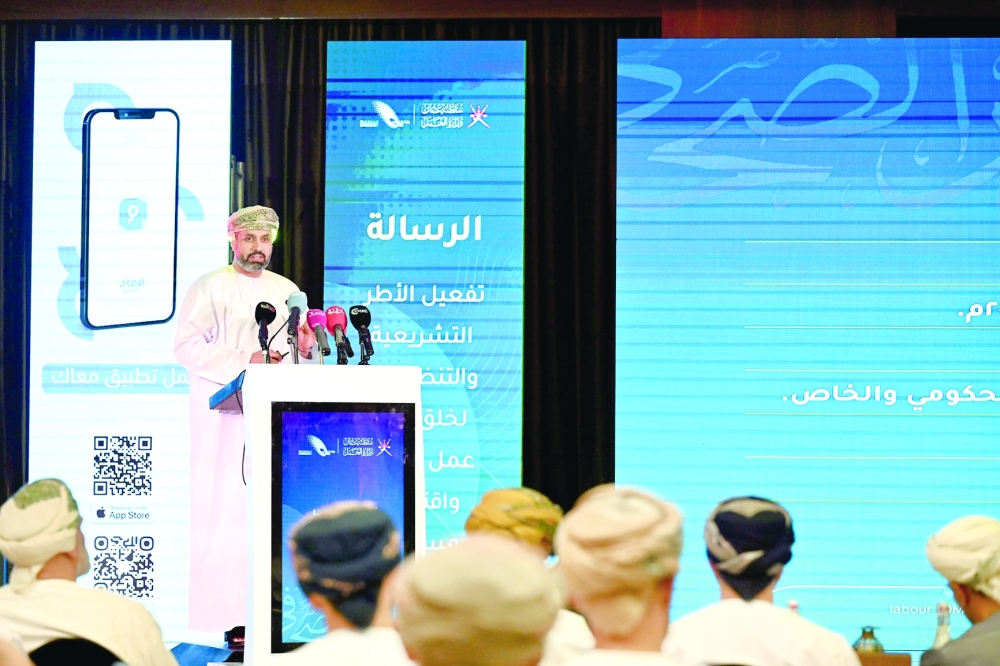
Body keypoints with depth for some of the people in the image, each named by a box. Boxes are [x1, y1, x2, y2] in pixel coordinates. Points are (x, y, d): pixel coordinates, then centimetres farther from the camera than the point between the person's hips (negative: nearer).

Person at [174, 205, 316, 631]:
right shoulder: (210, 288, 3)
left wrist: (306, 348, -4)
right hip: (226, 416, -4)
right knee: (228, 506, -9)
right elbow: (186, 346, -8)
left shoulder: (287, 291, 18)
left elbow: (304, 354, 20)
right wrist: (244, 360, -17)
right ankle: (229, 615, -8)